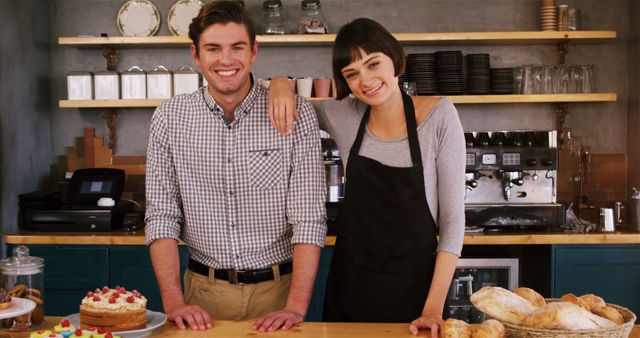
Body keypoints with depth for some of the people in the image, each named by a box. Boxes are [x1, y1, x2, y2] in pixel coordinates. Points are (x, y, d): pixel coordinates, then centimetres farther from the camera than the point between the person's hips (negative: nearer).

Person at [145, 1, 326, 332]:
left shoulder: (296, 113, -10)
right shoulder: (170, 117, -4)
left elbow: (308, 219, -12)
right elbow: (162, 215, -3)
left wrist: (296, 306, -21)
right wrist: (173, 302, -13)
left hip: (276, 289, -1)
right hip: (204, 290, 1)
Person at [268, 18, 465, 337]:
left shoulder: (438, 115, -12)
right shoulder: (344, 116, -4)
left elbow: (453, 217, -12)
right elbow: (285, 108, 14)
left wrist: (434, 307, -17)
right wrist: (280, 84, -10)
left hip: (414, 286, -2)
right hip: (349, 284, 3)